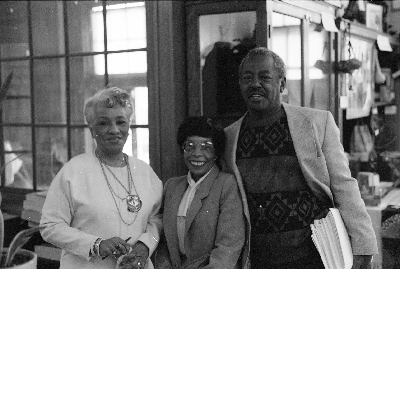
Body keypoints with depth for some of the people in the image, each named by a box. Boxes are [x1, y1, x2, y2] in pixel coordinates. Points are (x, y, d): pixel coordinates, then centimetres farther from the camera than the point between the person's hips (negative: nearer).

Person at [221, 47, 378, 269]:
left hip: (315, 257, -2)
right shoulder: (228, 137, 7)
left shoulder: (319, 122, 0)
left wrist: (362, 247, -6)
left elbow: (344, 188, -1)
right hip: (260, 263, 2)